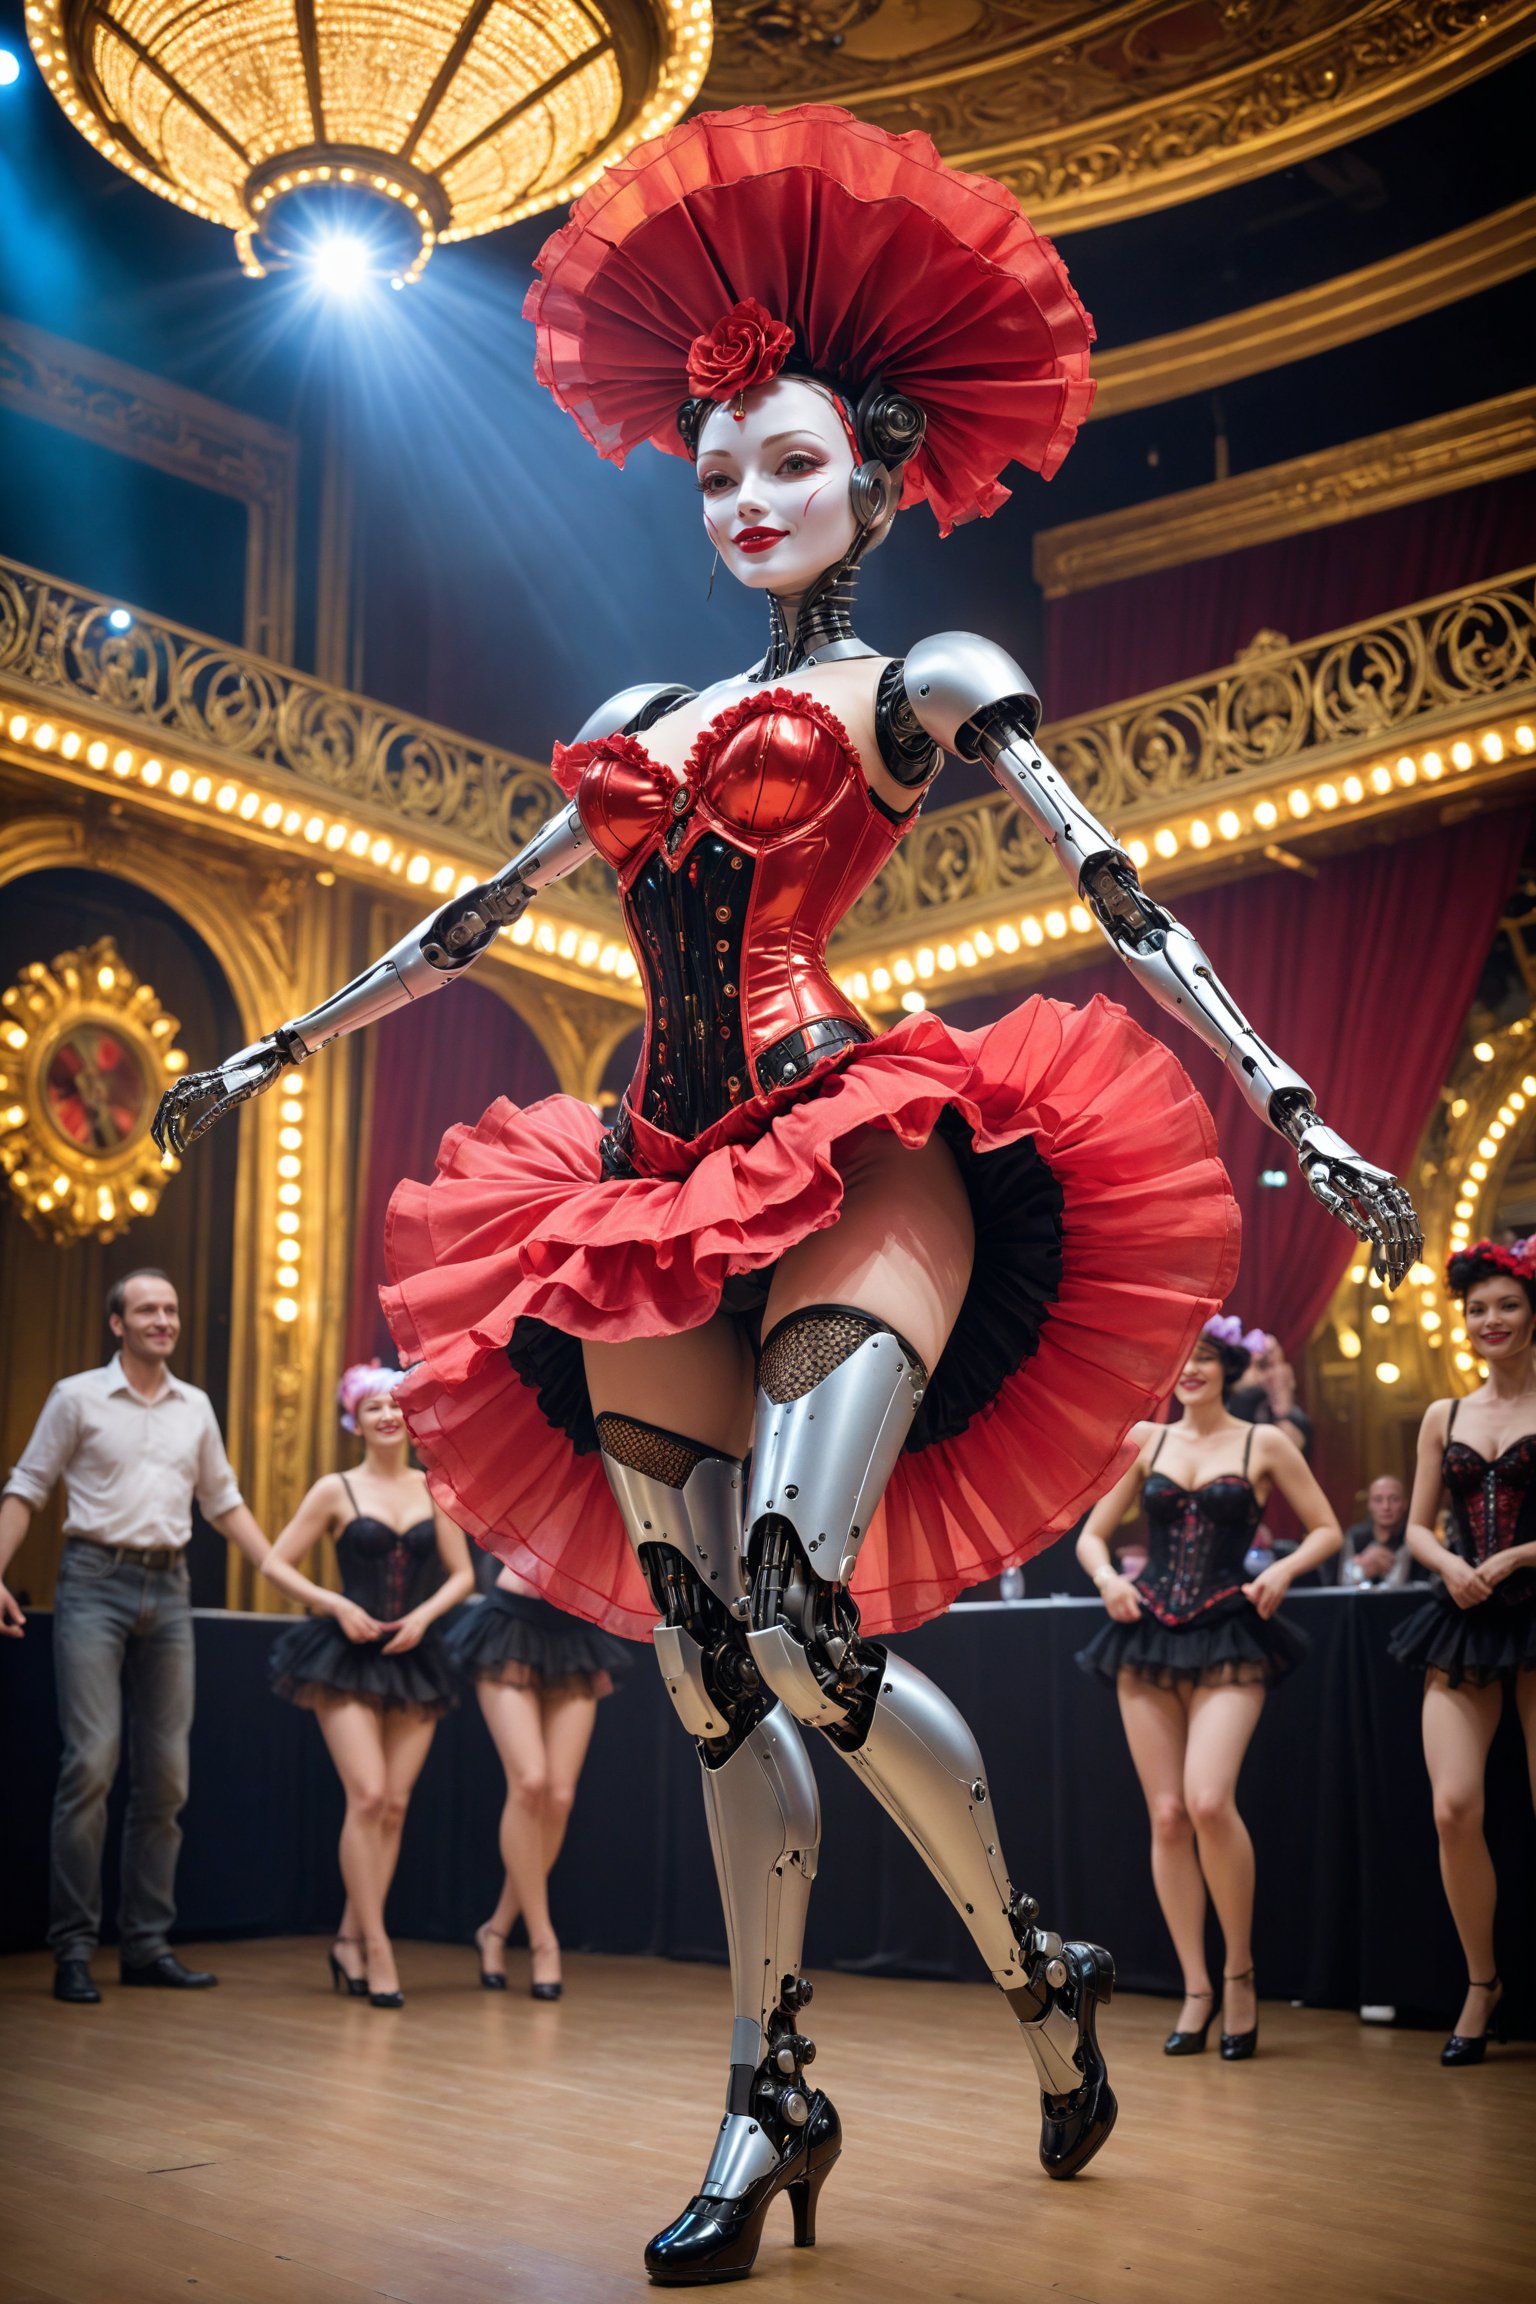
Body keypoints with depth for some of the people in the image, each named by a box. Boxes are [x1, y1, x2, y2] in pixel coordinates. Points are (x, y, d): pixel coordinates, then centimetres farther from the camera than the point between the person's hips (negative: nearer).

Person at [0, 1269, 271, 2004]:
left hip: (168, 1589, 5)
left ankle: (147, 1943, 12)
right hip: (96, 1582, -4)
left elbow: (224, 1502, 20)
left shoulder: (195, 1407, 13)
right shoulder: (77, 1397, 2)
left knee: (165, 1771, 4)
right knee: (92, 1761, -11)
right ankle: (73, 1948, -4)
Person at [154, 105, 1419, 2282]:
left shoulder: (923, 684, 7)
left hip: (855, 1158, -6)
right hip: (663, 1197, 6)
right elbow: (468, 922, 29)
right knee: (710, 1676, 2)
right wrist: (271, 1055, 32)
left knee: (795, 1615, -21)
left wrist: (1294, 1113, -15)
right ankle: (773, 2100, 13)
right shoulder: (651, 720, 22)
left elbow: (1124, 905, -3)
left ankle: (1036, 1965, 5)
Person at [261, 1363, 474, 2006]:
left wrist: (424, 1615, -6)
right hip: (348, 1658, -3)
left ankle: (349, 1939, 15)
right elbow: (276, 1564, 1)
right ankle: (376, 1949, -8)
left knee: (395, 1804, 2)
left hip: (413, 1658, 3)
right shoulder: (336, 1490, 0)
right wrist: (336, 1605, -10)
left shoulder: (435, 1490, 7)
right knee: (367, 1795, -15)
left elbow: (462, 1574, 10)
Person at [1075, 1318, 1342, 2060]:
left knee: (1209, 1801, -21)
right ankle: (1196, 1991, 10)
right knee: (1167, 1815, 0)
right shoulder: (1145, 1440, 10)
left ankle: (1239, 1971, -1)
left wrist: (1283, 1569, -10)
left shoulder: (1263, 1443, 4)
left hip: (1229, 1637, -3)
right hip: (1148, 1637, 3)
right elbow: (1091, 1535, 14)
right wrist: (1107, 1577, -5)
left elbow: (1327, 1530, 8)